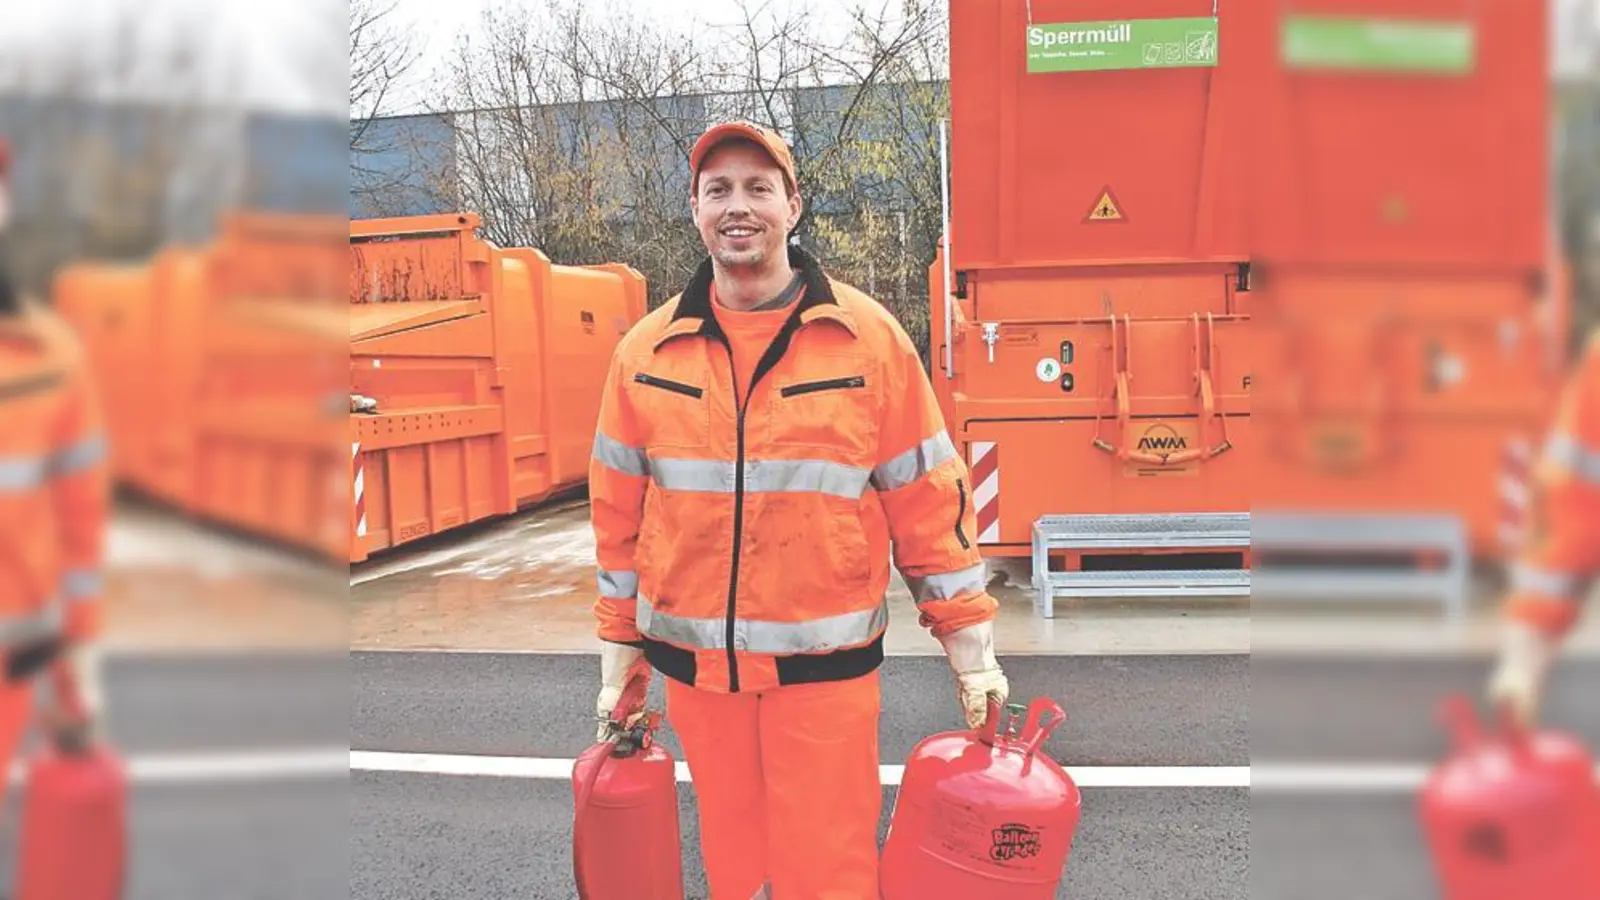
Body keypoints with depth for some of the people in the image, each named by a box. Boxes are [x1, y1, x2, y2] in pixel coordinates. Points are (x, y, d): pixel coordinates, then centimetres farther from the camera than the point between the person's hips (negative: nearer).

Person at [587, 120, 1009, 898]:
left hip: (825, 662, -2)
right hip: (695, 664, 3)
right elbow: (619, 514, 9)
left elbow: (928, 497, -1)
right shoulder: (647, 352, 2)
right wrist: (619, 653, 11)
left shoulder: (868, 337, -4)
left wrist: (970, 643, 0)